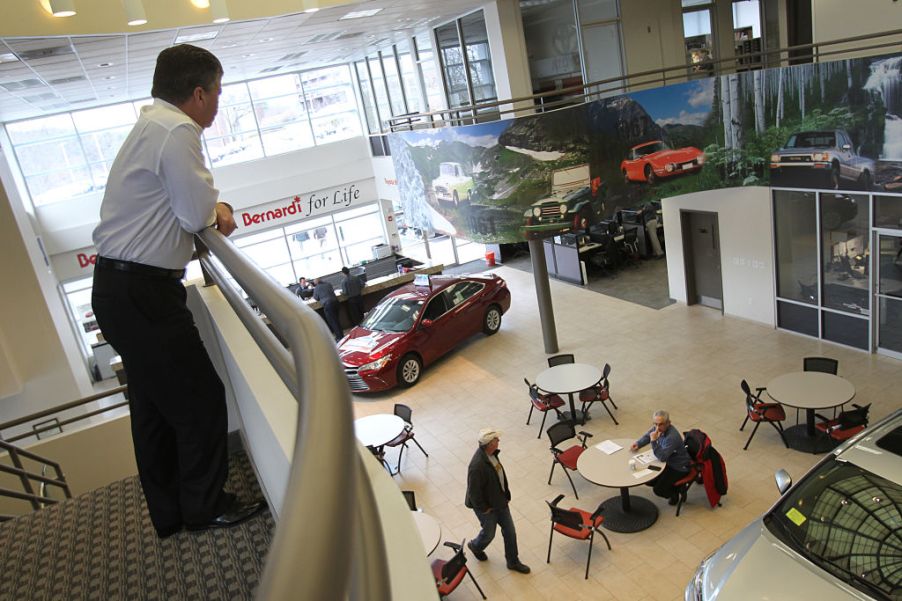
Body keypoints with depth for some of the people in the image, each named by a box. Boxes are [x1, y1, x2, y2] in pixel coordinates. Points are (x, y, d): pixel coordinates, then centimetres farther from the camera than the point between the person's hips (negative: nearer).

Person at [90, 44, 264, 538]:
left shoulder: (149, 126, 17)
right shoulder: (177, 130, -16)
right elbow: (197, 216, -17)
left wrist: (210, 210, 5)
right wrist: (215, 210, 5)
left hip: (120, 289, 11)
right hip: (142, 293, -11)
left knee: (154, 406, 18)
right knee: (201, 399, 2)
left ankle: (169, 514, 32)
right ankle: (205, 507, 19)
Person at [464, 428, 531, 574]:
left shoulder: (491, 454, -10)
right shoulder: (477, 465, -38)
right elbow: (474, 492, -28)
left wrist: (506, 495, 10)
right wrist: (484, 509, -15)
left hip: (500, 500, 7)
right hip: (487, 506, -7)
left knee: (510, 531, 16)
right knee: (489, 533, 18)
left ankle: (513, 561, 37)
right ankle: (475, 546, 50)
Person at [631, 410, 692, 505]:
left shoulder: (672, 437, -34)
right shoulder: (657, 428, -10)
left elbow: (662, 457, -36)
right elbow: (647, 436, 13)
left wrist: (654, 441, -43)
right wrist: (638, 444, -3)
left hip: (679, 468, -8)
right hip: (668, 462, 8)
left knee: (658, 490, -13)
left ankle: (676, 490, 15)